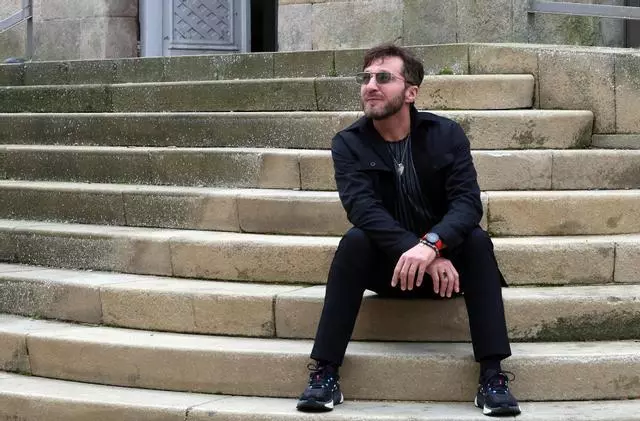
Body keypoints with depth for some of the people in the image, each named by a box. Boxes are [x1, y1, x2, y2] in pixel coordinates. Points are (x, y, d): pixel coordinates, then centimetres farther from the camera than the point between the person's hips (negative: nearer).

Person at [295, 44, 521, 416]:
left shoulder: (447, 135, -6)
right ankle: (325, 373, -30)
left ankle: (493, 376, -30)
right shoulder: (348, 144, -7)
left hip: (443, 259, 1)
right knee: (354, 241, -30)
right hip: (385, 266, 0)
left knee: (477, 241, -28)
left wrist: (431, 245, -40)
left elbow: (467, 202, -19)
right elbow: (364, 209, -22)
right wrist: (420, 255, -37)